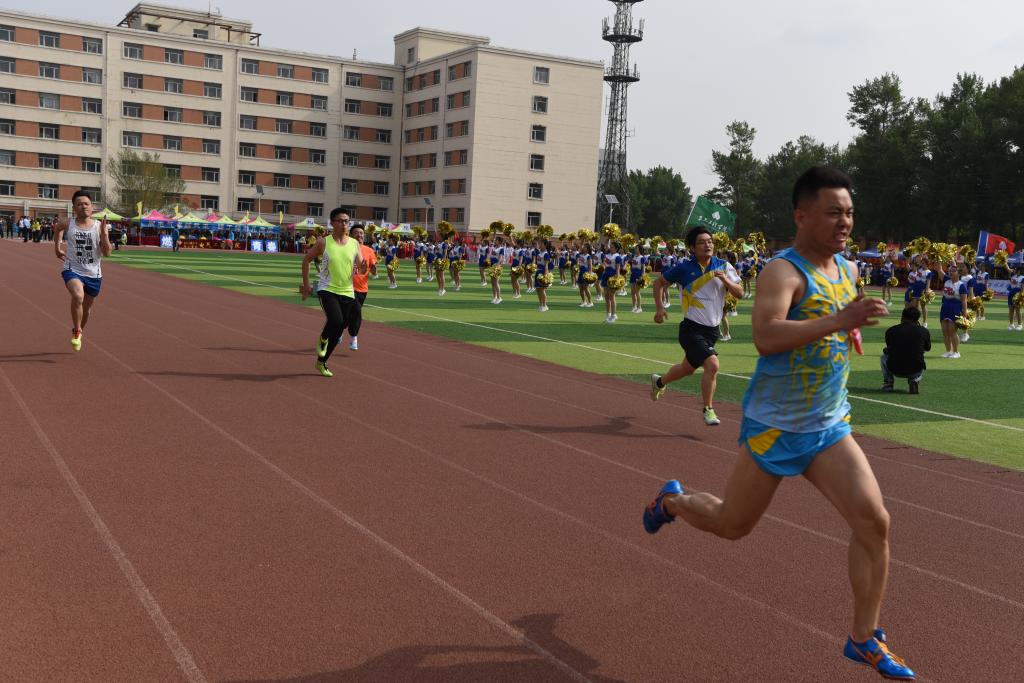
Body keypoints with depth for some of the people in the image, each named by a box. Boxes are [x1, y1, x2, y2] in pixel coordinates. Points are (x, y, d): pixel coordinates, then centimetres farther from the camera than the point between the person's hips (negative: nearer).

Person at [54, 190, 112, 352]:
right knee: (78, 296, -32)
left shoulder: (99, 227, -4)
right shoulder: (67, 225, -3)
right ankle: (76, 332, -13)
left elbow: (107, 253, -9)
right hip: (73, 270, -2)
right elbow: (58, 228, 22)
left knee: (86, 308, 17)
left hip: (93, 274, 2)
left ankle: (78, 331, 47)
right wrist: (57, 246, 20)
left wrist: (104, 234, -20)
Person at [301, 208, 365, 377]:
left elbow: (361, 266, 3)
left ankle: (321, 362, 26)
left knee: (338, 331, 8)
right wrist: (306, 285, 2)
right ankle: (322, 339, 6)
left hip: (347, 292, 4)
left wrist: (361, 267, -22)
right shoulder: (324, 242, -5)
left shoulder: (354, 244, 3)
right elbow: (306, 259, 5)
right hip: (327, 290, -4)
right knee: (336, 320, -27)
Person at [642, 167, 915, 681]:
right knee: (733, 526, 10)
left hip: (830, 427, 6)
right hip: (775, 427, -6)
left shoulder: (847, 269, 6)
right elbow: (765, 336, -40)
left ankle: (864, 638, 9)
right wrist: (840, 320, -45)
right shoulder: (783, 271, -20)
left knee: (874, 521, -7)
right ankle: (672, 500, 43)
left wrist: (851, 330, 12)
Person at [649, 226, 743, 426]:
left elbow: (740, 293, -1)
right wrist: (660, 308, -2)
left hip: (712, 330, 5)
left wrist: (725, 280, -19)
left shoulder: (724, 266, 1)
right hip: (692, 329, -5)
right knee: (712, 364, -22)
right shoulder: (684, 268, -9)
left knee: (688, 368, 20)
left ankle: (659, 382, 50)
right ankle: (708, 410, -6)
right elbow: (659, 282, 5)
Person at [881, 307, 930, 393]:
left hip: (895, 370, 0)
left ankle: (887, 384, 17)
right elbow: (928, 348, 22)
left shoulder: (891, 330, 2)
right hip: (915, 371, 0)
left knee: (884, 356, 32)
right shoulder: (924, 331, 2)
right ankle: (914, 381, 7)